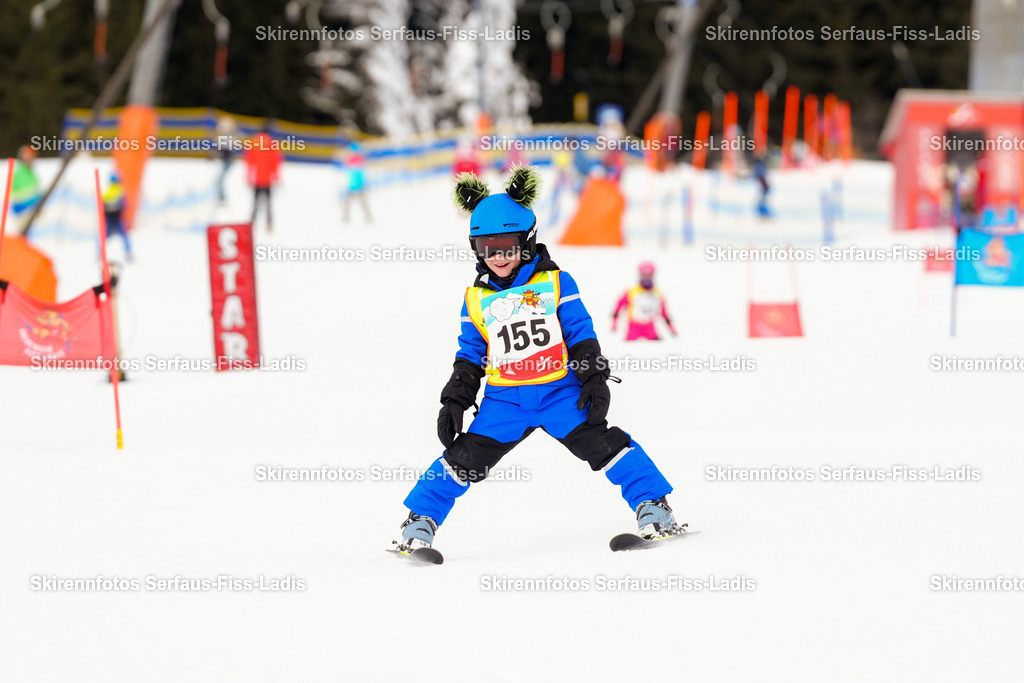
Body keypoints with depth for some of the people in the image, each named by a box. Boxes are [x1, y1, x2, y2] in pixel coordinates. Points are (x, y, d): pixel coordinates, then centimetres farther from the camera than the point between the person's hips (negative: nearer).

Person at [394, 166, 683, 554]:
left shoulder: (555, 283, 0)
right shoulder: (477, 299, 9)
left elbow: (581, 334, 1)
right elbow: (470, 356, 15)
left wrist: (594, 380, -8)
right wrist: (454, 403, 9)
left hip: (560, 391, -2)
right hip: (504, 400, 2)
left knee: (602, 444, -15)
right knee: (466, 457, -6)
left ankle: (653, 508, -8)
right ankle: (420, 522, 4)